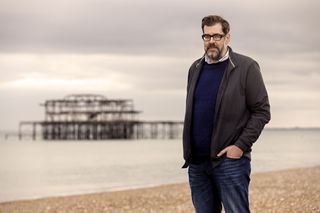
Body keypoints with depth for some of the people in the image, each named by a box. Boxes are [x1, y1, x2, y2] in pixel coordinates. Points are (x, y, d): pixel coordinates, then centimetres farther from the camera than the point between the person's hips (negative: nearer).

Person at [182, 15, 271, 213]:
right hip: (197, 162, 5)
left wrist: (241, 146, -14)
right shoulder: (195, 68, 13)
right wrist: (189, 148, 10)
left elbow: (262, 111, -6)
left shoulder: (246, 67, -4)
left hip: (230, 160, -5)